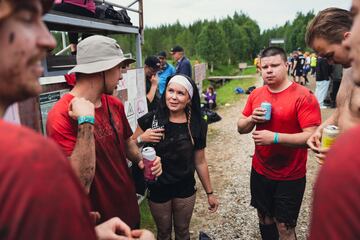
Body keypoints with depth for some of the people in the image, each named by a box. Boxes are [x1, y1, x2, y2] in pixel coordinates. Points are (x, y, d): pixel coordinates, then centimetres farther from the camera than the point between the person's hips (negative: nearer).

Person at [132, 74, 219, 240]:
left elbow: (200, 162, 0)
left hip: (185, 189, 1)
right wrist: (142, 139, -26)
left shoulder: (197, 125, -9)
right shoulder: (150, 120, -15)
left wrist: (210, 193, 6)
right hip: (157, 188, -1)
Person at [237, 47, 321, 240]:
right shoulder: (256, 94, 1)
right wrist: (251, 119, -14)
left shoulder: (303, 96, -16)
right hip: (259, 171, 5)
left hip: (290, 177, -5)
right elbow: (241, 128, 7)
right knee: (264, 217, 22)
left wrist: (274, 137, -29)